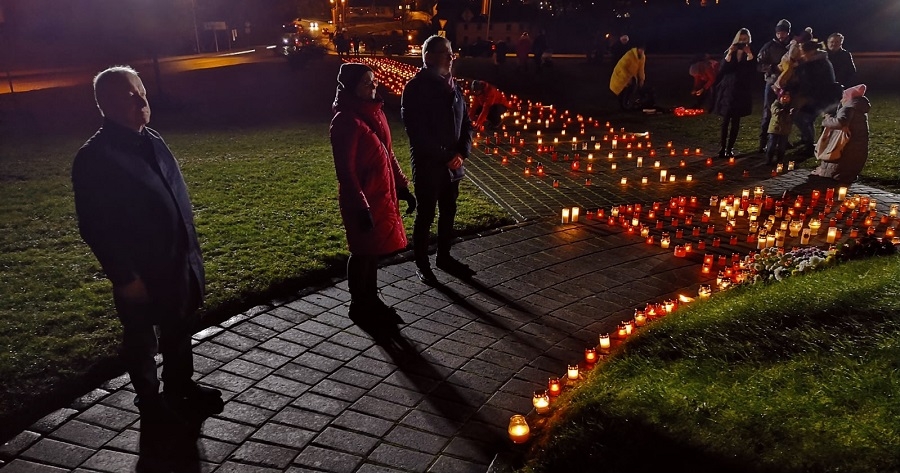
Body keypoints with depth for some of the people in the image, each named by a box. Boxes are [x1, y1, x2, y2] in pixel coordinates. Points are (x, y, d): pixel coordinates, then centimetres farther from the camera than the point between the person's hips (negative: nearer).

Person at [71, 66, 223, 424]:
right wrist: (124, 276, -17)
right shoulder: (94, 158, -16)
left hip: (178, 263, 7)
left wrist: (191, 251, 11)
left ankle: (181, 387, 40)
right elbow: (94, 227, -17)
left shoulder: (153, 142, 6)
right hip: (140, 273, -7)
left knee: (179, 330, 21)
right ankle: (150, 400, 31)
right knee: (141, 340, 13)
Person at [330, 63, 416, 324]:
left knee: (374, 250, 17)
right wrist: (361, 207, -21)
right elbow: (345, 170, -19)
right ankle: (359, 306, 21)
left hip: (381, 195, 8)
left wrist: (403, 187, 14)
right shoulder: (345, 121, -18)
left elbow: (388, 154, 15)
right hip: (361, 199, -8)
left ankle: (371, 300, 31)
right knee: (363, 252, 5)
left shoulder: (375, 112, 8)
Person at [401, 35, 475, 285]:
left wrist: (462, 153, -3)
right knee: (426, 215, 3)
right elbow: (416, 130, -17)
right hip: (427, 164, -7)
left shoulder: (453, 87, 10)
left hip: (453, 164, 7)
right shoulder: (415, 88, -12)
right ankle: (421, 263, 17)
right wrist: (445, 156, -17)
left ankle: (444, 256, 32)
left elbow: (466, 123, 14)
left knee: (448, 213, 16)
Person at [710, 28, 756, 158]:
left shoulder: (750, 53, 4)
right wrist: (729, 54, -16)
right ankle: (722, 148, -7)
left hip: (742, 91, 1)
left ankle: (730, 148, 6)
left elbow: (752, 70, -11)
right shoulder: (729, 52, 5)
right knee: (725, 120, -7)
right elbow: (722, 70, -7)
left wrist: (749, 54, -17)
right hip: (728, 90, 0)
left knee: (736, 121, 2)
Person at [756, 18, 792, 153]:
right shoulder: (769, 46, 0)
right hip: (773, 84, -3)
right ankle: (763, 143, 0)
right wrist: (774, 67, -19)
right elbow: (759, 64, -5)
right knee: (768, 114, -3)